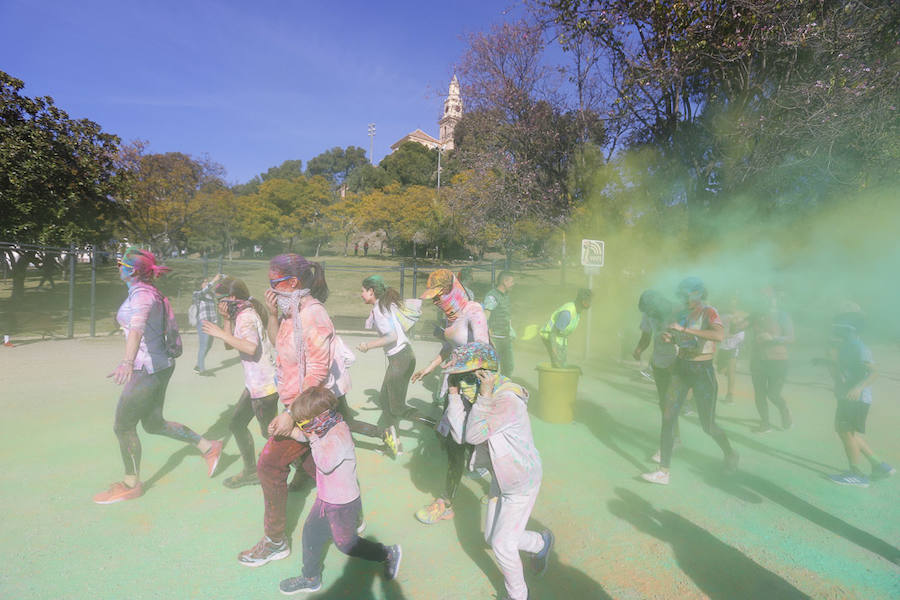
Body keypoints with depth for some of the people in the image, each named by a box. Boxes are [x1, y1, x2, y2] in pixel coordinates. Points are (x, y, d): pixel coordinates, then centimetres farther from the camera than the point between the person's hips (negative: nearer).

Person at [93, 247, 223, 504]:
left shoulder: (141, 294, -17)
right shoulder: (153, 293, 11)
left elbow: (137, 328, -35)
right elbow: (168, 326, 20)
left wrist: (127, 362, -48)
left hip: (148, 370, -9)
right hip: (162, 364, 9)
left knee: (123, 427, 6)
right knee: (153, 424, 17)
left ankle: (131, 484, 22)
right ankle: (208, 447, 19)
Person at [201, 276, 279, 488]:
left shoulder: (246, 316, -17)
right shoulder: (240, 314, 13)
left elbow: (251, 348, -30)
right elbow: (229, 345, 12)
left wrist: (221, 333, -24)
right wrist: (226, 320, 1)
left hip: (263, 384, -10)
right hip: (255, 383, 10)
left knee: (269, 432, 3)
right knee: (237, 424, 18)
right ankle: (251, 471, 31)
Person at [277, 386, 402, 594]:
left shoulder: (339, 435, -32)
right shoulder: (326, 427, -5)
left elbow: (325, 464, -39)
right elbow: (302, 436, 10)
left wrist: (314, 438, -31)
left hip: (343, 504, -9)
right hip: (326, 498, 9)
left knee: (346, 543, 11)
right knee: (311, 532, 19)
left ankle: (389, 554, 28)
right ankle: (311, 578, 41)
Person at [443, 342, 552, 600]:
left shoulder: (509, 400, -31)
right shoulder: (481, 395, -6)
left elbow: (474, 435, -31)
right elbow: (461, 435, -12)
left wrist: (484, 395, -35)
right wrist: (454, 394, -15)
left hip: (522, 483, -8)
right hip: (501, 479, 8)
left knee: (502, 543, 4)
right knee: (492, 538, 19)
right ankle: (541, 543, 44)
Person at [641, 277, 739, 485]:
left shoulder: (709, 312, -12)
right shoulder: (682, 314, 6)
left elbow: (720, 335, -33)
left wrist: (684, 330, -32)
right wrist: (669, 337, -2)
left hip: (702, 371, -5)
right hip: (681, 368, 5)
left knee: (708, 425, 7)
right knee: (668, 418, -4)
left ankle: (730, 454, 39)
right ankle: (663, 471, 2)